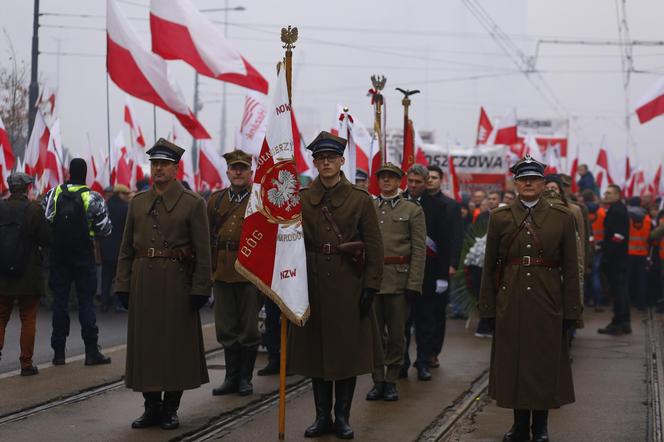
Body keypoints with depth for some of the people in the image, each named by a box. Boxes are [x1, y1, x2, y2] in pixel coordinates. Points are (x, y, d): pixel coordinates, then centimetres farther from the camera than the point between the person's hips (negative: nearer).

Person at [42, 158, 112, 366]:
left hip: (58, 256, 2)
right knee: (86, 302, 3)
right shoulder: (93, 198, -9)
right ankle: (91, 352, 1)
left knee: (60, 302, 6)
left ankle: (59, 352, 8)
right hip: (83, 257, -2)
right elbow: (105, 229, -8)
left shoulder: (54, 194, -2)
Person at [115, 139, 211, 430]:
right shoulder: (138, 203, 11)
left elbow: (203, 251, -5)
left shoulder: (193, 204, -2)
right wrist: (122, 285, 5)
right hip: (143, 282, 4)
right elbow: (126, 249, 12)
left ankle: (170, 409, 12)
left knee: (176, 344, 1)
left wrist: (200, 289, -10)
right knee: (145, 343, 6)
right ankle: (152, 407, 16)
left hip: (176, 282, -4)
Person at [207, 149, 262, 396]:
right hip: (222, 272, 4)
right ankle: (232, 377, 17)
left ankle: (245, 378, 14)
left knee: (249, 328, 2)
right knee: (226, 328, 7)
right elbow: (207, 237, 14)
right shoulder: (216, 200, 12)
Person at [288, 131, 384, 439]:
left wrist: (371, 287, -8)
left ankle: (342, 416, 12)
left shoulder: (360, 200, 0)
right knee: (316, 350, 6)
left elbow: (374, 247, -2)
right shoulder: (301, 199, 5)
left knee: (347, 350, 2)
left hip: (348, 284, -2)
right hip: (313, 283, 2)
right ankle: (322, 416, 15)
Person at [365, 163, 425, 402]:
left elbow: (419, 249, -1)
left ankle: (391, 381, 13)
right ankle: (377, 380, 12)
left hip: (399, 279, -2)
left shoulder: (413, 210, 4)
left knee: (397, 333, 4)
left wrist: (414, 284, -8)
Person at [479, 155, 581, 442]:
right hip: (510, 302, 1)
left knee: (545, 362, 4)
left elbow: (570, 268, 1)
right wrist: (488, 308, 2)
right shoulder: (499, 218, 3)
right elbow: (490, 266, 5)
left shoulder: (562, 218, 1)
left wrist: (571, 310, -3)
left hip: (547, 301, -1)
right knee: (513, 363, 5)